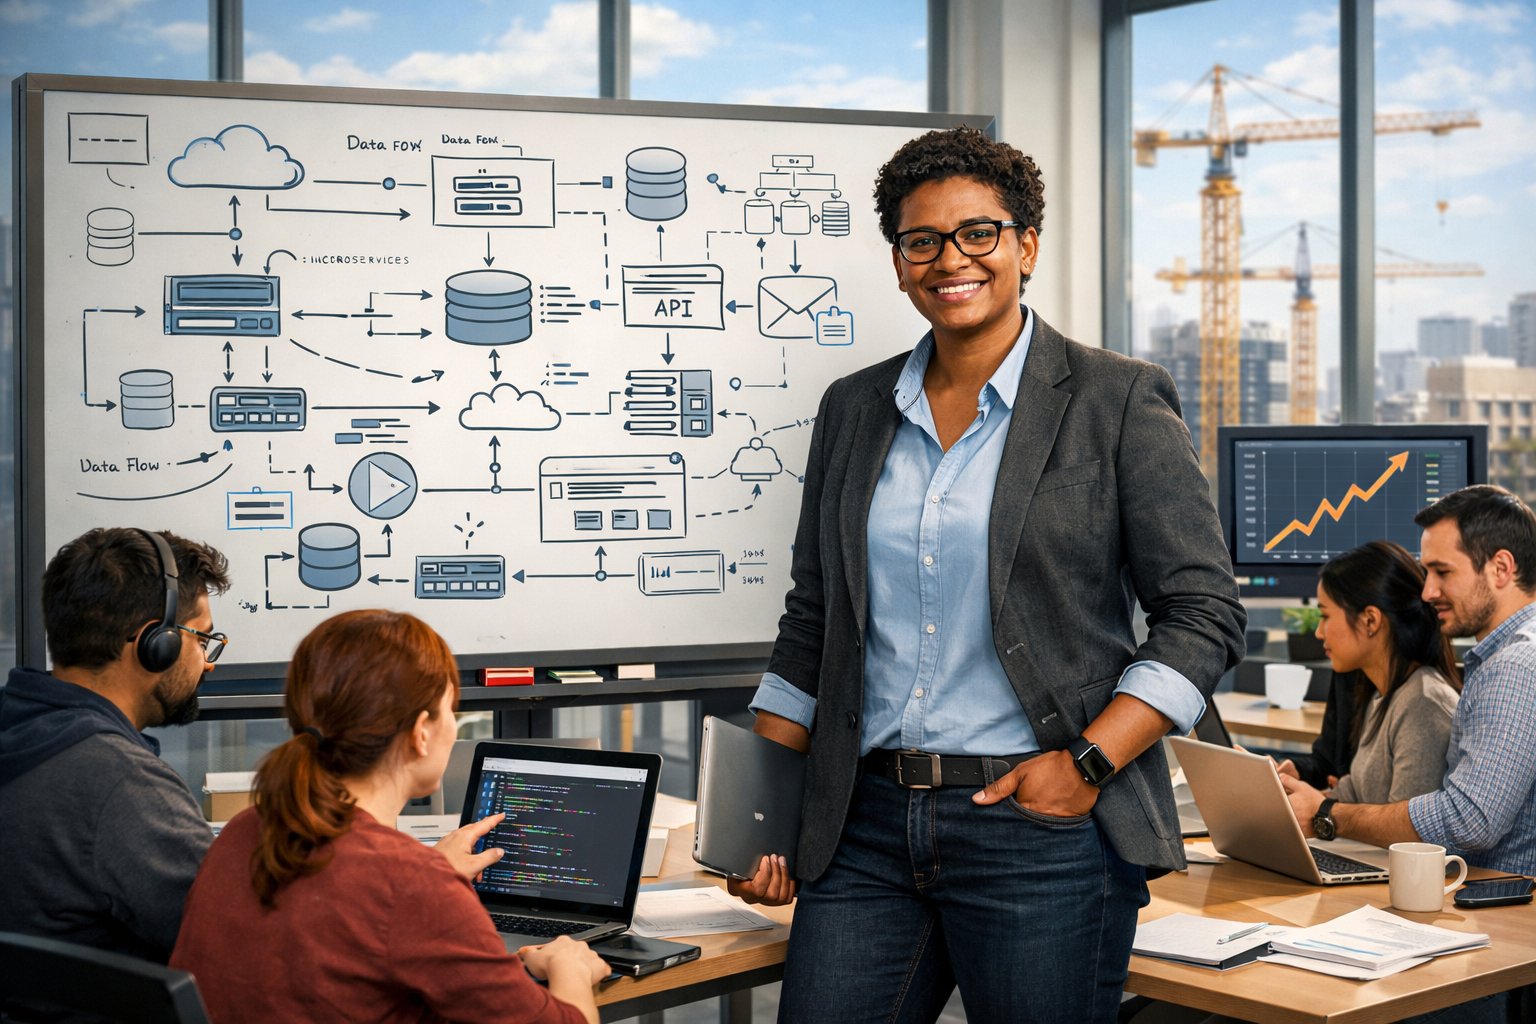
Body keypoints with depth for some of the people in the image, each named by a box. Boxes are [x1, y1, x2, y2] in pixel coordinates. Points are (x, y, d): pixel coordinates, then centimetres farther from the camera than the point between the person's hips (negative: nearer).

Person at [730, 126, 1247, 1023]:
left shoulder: (1118, 401, -1)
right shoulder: (853, 410, 12)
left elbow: (1204, 615, -3)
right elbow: (812, 624, 15)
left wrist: (1088, 764, -14)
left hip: (1043, 831, -4)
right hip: (866, 830, 4)